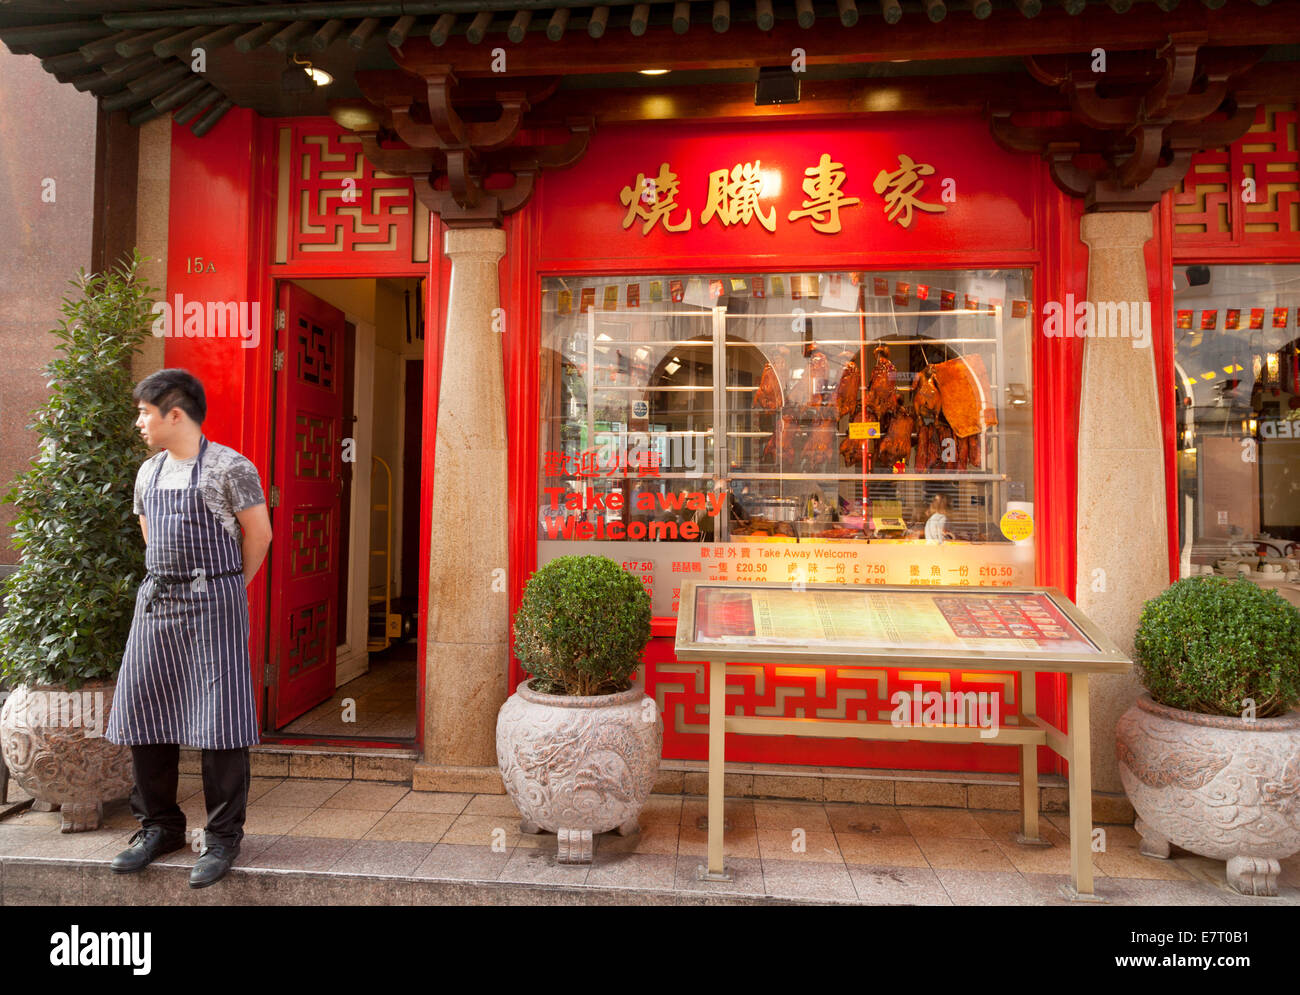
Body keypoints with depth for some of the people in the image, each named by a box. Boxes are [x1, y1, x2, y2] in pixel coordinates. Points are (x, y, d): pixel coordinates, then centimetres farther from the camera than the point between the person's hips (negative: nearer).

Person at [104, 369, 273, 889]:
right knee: (142, 714, 9)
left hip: (212, 604, -7)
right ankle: (160, 826, 26)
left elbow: (259, 534, -4)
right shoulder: (149, 472, 14)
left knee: (218, 719, -5)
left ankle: (223, 836, 8)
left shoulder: (229, 467, -8)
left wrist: (226, 589, 4)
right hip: (155, 602, 7)